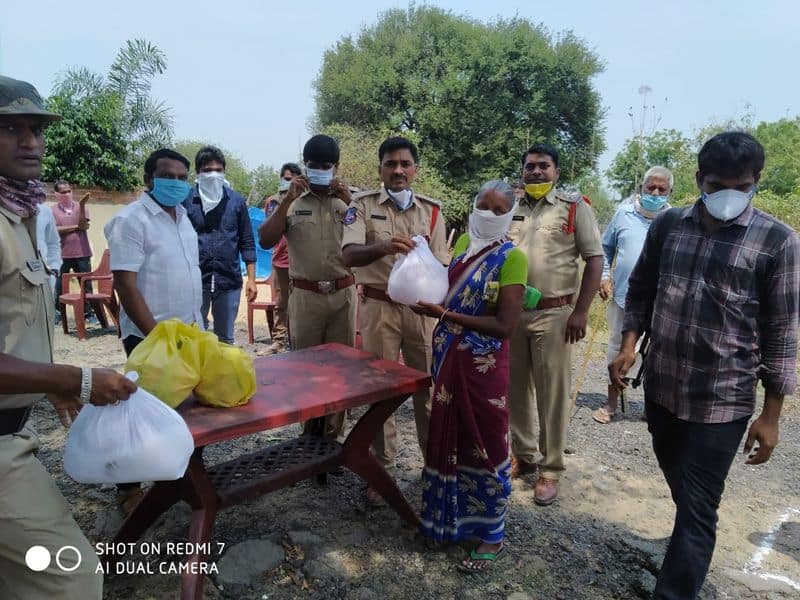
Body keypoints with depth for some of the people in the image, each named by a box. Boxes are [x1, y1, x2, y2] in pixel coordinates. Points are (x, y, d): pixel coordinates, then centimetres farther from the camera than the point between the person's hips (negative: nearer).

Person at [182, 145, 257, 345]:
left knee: (225, 340, 12)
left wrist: (251, 279, 2)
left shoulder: (236, 200, 5)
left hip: (229, 280, 2)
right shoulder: (186, 200, 0)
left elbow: (247, 242, 7)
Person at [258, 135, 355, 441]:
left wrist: (350, 203, -12)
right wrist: (287, 200, -12)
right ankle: (310, 432, 24)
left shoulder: (348, 202, 6)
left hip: (343, 294, 1)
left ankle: (334, 433, 21)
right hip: (305, 295, 0)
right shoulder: (292, 204, 4)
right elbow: (265, 241, -6)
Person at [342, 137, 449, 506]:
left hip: (422, 308, 2)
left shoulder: (431, 210, 7)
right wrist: (383, 247, -35)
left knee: (428, 387, 8)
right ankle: (383, 470, 21)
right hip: (379, 307, -2)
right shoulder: (363, 206, -1)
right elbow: (349, 256, -15)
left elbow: (441, 264, 5)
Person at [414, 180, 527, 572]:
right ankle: (450, 516, 37)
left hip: (483, 364, -6)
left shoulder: (512, 257, -13)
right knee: (448, 438, 17)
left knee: (484, 445, 6)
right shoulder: (463, 243, 6)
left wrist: (446, 315, -22)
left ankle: (491, 534, 25)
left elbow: (505, 325, -20)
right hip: (449, 356, 7)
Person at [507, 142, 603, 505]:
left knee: (552, 393, 2)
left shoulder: (575, 207, -1)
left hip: (553, 313, -4)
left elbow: (595, 259, -4)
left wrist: (580, 312, -11)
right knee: (515, 388, 12)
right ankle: (523, 456, 29)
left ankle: (551, 469, 15)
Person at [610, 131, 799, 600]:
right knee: (684, 494, 23)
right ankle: (689, 555, 50)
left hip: (723, 400, -4)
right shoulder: (668, 225, 1)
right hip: (661, 388, 4)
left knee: (697, 509, 2)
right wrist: (629, 345, -4)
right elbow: (641, 290, 11)